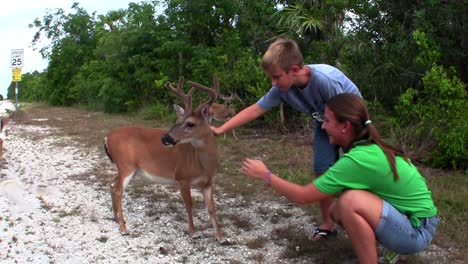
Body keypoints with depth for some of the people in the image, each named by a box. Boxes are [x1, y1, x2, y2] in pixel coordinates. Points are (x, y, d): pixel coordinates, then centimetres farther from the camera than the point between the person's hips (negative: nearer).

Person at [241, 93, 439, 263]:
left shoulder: (356, 159, -26)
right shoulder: (370, 147, -1)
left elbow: (303, 196, -17)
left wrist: (266, 175, -7)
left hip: (418, 230, -8)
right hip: (405, 216, 8)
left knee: (350, 201, -29)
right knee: (335, 210, 4)